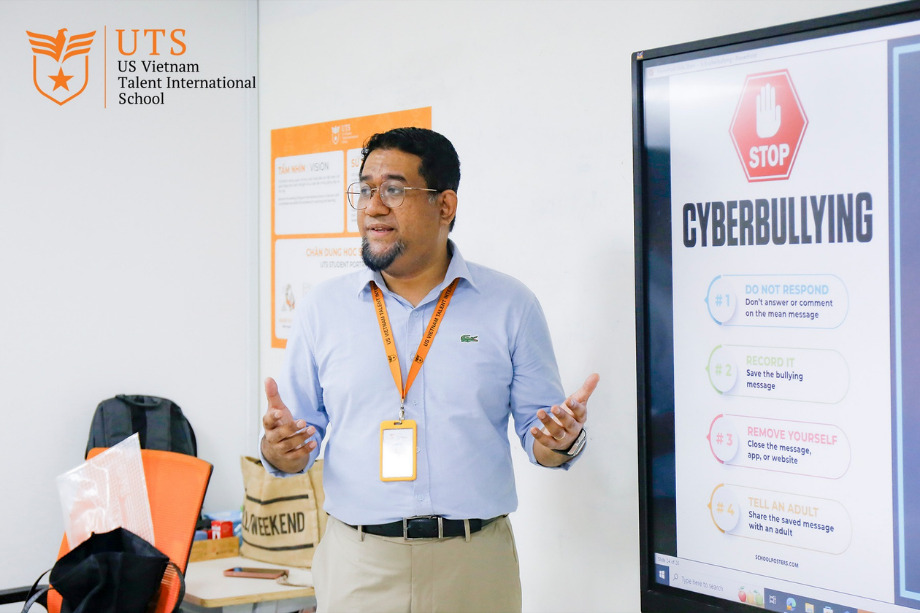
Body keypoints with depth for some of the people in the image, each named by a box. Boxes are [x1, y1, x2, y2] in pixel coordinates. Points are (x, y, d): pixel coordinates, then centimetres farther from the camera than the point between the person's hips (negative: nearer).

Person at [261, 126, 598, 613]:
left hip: (477, 564, 0)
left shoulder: (510, 307, 2)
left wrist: (561, 442, -17)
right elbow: (302, 434, 8)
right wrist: (279, 450, -13)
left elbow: (537, 431, 5)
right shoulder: (321, 309, 5)